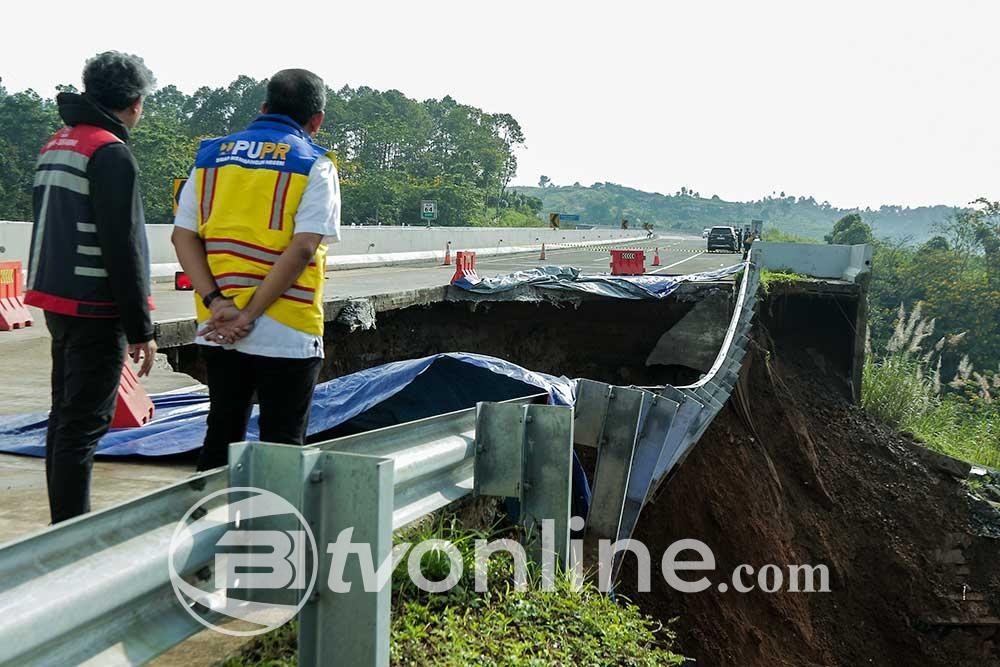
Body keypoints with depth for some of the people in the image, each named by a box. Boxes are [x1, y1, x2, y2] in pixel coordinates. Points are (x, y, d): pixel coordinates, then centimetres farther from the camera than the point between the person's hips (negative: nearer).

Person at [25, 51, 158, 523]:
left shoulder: (54, 145, 14)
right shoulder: (111, 153, -15)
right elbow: (122, 247, -18)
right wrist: (141, 329, -14)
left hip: (57, 301, 9)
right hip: (96, 309, -9)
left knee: (65, 416, 16)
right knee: (84, 423, -6)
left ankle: (64, 524, 25)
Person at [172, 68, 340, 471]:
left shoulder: (212, 155, 10)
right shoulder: (314, 165, -5)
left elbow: (183, 235, 2)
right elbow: (302, 248, -15)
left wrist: (217, 302, -7)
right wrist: (251, 314, -15)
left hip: (217, 329, 5)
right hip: (286, 333, -4)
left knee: (221, 437, 16)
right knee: (281, 447, 6)